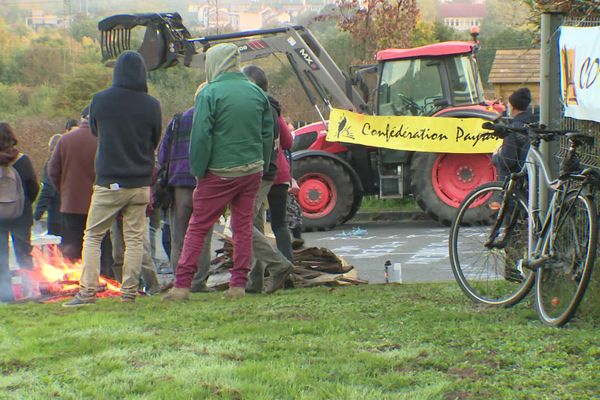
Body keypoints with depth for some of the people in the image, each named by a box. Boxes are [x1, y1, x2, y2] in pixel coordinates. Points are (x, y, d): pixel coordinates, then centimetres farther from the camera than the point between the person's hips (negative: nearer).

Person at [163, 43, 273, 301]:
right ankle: (239, 284, 9)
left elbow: (200, 137, -14)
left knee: (198, 227, 0)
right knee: (243, 226, 11)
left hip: (220, 173, -5)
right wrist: (262, 166, 16)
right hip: (252, 170, 5)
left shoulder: (210, 93, -10)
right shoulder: (257, 92, 8)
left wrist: (197, 170, -5)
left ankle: (182, 284, -1)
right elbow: (268, 134, 11)